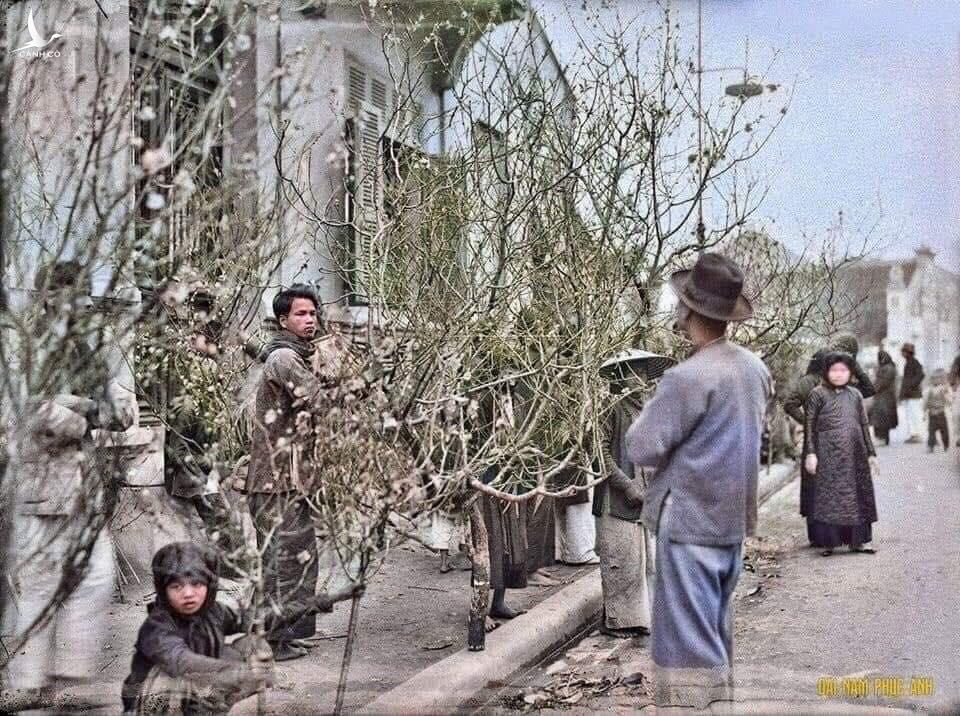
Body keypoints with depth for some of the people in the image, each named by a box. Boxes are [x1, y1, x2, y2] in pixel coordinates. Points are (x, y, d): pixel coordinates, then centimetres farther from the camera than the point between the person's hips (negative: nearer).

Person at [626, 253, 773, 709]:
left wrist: (650, 412, 2)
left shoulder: (688, 377, -21)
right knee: (716, 639, 19)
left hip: (688, 522, -8)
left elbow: (640, 449, -16)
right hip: (733, 520, 8)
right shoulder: (754, 368, 3)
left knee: (688, 643, -1)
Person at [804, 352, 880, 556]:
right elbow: (810, 426, -4)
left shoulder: (855, 395, 12)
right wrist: (810, 453, -11)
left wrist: (871, 453, 13)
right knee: (828, 496, -3)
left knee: (857, 496, 6)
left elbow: (864, 426, 16)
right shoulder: (818, 394, -1)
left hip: (854, 455, 5)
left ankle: (856, 540, 15)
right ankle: (828, 542, 2)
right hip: (828, 455, -5)